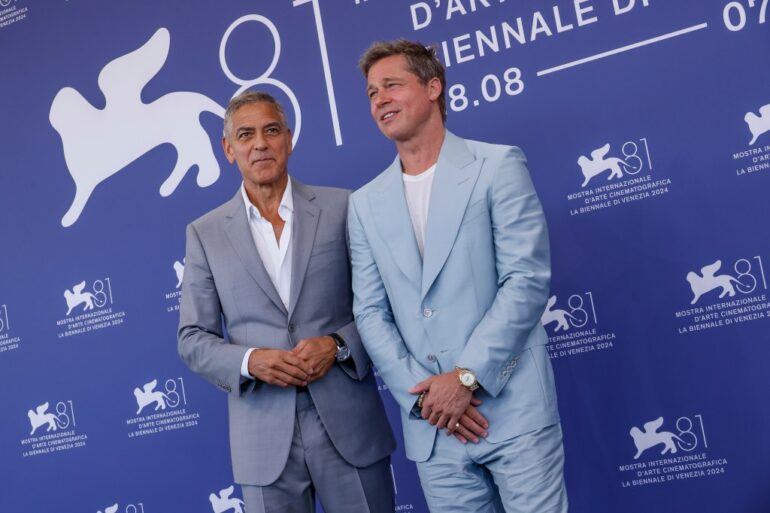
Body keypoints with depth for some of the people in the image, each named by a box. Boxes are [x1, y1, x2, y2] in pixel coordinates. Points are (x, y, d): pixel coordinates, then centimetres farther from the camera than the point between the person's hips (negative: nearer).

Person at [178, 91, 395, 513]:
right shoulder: (205, 233, 6)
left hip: (349, 423, 0)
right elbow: (193, 339, 5)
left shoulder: (342, 208, 3)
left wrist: (338, 344, -13)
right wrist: (249, 361, -13)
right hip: (265, 437, 1)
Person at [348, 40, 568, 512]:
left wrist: (466, 377, -15)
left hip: (513, 408, -3)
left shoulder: (498, 166, -1)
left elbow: (527, 279, -9)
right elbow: (371, 312, 6)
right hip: (432, 424, 4)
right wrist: (420, 391, -7)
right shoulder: (366, 204, 11)